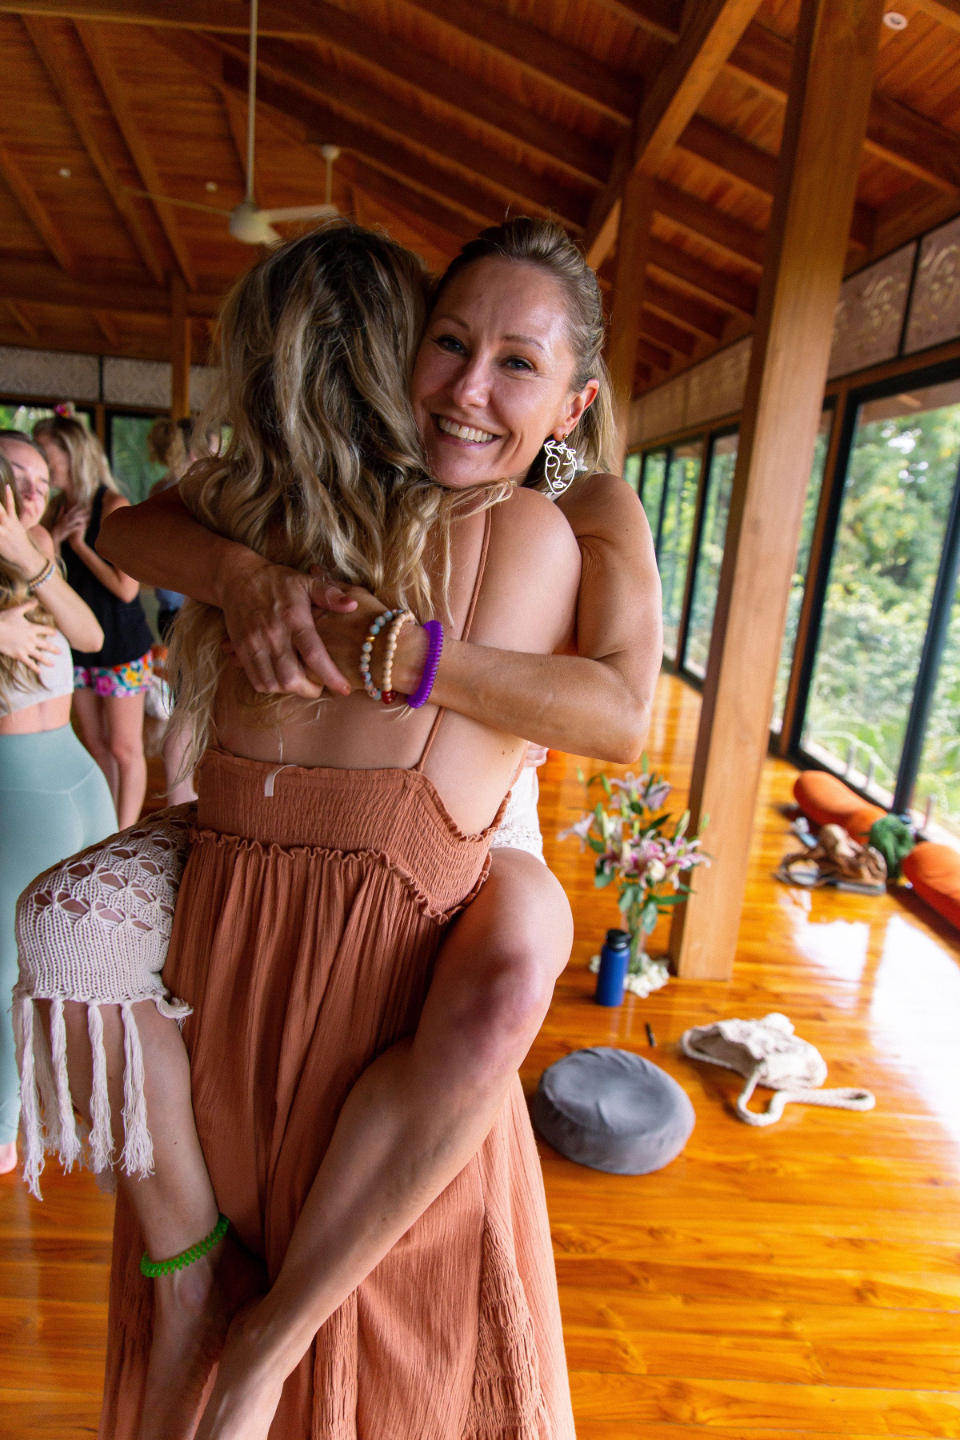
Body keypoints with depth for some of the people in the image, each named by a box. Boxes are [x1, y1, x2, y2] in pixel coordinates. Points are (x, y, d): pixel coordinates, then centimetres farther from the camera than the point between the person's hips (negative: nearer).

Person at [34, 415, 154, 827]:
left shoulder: (112, 507, -14)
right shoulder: (58, 509, 6)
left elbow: (126, 588, -20)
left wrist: (78, 543, -14)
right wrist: (54, 537, -9)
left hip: (120, 643, -7)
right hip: (76, 641, 7)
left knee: (123, 748, 3)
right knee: (94, 745, 15)